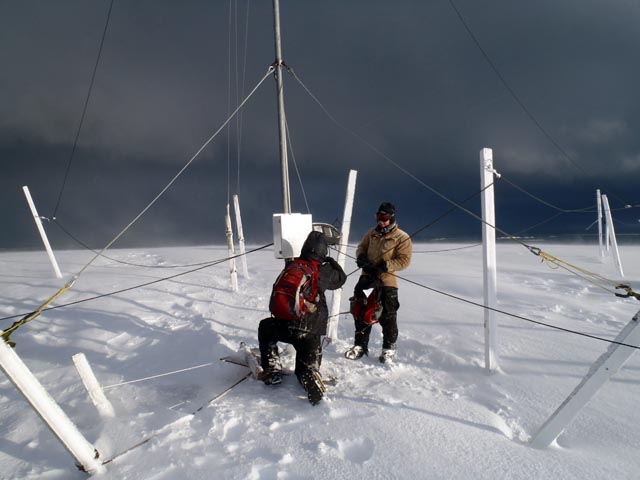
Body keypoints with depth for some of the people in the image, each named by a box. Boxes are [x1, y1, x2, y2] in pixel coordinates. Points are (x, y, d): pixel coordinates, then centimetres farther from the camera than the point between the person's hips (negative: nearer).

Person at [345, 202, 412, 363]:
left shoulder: (402, 237, -7)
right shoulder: (372, 233, 9)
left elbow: (404, 260, -12)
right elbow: (361, 248, 16)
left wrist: (384, 266, -22)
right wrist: (361, 258, -7)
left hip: (387, 282, -5)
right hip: (366, 278, 5)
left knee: (388, 316, 5)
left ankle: (389, 348, 23)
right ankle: (360, 345, 27)